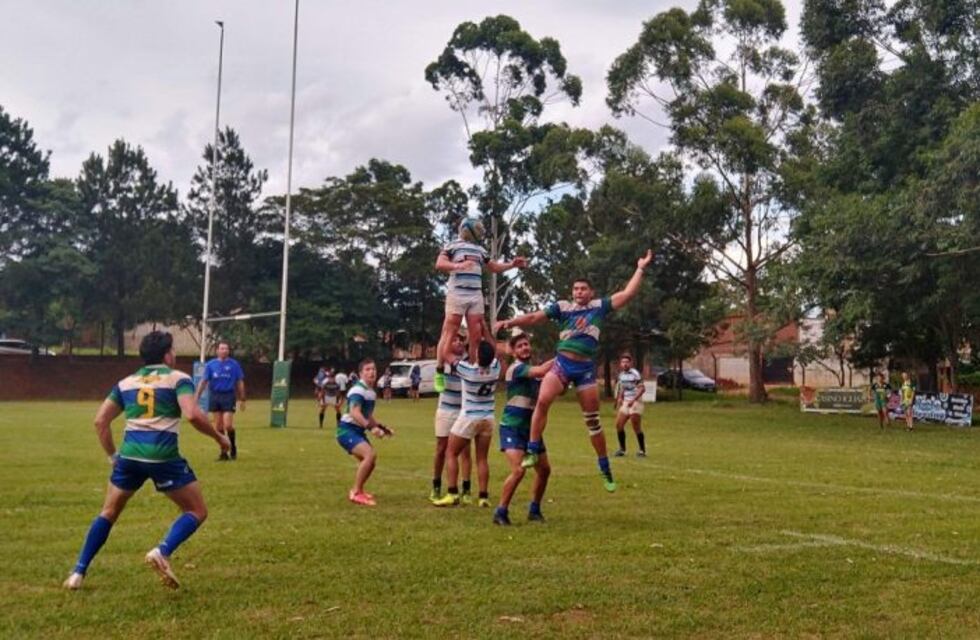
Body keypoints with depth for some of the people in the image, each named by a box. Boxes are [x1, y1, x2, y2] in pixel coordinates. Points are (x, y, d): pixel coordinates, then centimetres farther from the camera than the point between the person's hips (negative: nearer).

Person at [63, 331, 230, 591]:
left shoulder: (126, 382, 18)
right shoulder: (178, 378, 3)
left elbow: (100, 420, 16)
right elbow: (192, 414, -13)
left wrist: (112, 454, 24)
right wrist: (218, 437, 0)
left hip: (130, 455, 5)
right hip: (163, 456, -5)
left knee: (108, 513, 24)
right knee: (197, 512, 8)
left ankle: (78, 573, 21)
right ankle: (162, 552, -15)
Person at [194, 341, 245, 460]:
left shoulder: (234, 364, -1)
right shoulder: (210, 364, 3)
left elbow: (240, 382, 3)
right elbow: (204, 381, 2)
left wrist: (242, 399, 3)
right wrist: (196, 397, -4)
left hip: (228, 396, -2)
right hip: (214, 396, 2)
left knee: (228, 425, -10)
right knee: (218, 426, 5)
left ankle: (233, 447, 14)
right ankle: (223, 452, 16)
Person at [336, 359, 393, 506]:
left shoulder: (371, 392, 13)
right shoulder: (358, 390, -17)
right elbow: (354, 413, -31)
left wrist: (382, 427, 19)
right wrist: (370, 427, -39)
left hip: (358, 431, 10)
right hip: (347, 430, -10)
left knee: (369, 459, 13)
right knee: (370, 454, -24)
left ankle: (357, 490, 31)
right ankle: (356, 493, -16)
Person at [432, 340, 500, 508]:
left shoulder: (469, 370, -20)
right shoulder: (495, 368, -9)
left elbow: (446, 354, -9)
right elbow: (493, 352, 12)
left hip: (468, 418, -4)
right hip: (487, 419, 4)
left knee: (451, 453, 6)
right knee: (482, 458, 9)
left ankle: (453, 494, -2)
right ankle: (484, 496, 4)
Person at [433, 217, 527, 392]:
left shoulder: (480, 250, 21)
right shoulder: (453, 245, 4)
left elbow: (494, 267, 29)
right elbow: (439, 264, -9)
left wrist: (512, 265, 14)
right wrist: (457, 265, -25)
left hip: (476, 295, 6)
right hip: (457, 293, -6)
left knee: (477, 335, 1)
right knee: (449, 333, -8)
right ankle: (439, 372, -5)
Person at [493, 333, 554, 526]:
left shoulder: (533, 370, 14)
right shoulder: (516, 368, -13)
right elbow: (541, 371, -29)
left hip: (530, 428, 8)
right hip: (512, 427, -8)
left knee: (544, 469, 10)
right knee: (518, 470, -21)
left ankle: (534, 510, 27)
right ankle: (501, 512, -6)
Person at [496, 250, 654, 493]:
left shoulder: (600, 306, 7)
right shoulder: (562, 307, 7)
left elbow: (628, 293, 6)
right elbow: (535, 317, 6)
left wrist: (640, 268, 6)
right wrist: (510, 322, -4)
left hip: (586, 367, 0)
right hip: (562, 363, 0)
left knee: (592, 420, 6)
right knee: (542, 401, -25)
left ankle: (605, 470, 18)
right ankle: (532, 451, -14)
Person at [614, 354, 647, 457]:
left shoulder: (635, 374, -13)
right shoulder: (621, 375, 11)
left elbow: (642, 388, -17)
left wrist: (633, 400, -24)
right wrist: (620, 398, 8)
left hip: (636, 402, -7)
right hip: (625, 402, 7)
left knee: (636, 427, -6)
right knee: (619, 424, 1)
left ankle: (642, 450, 6)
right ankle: (622, 449, 14)